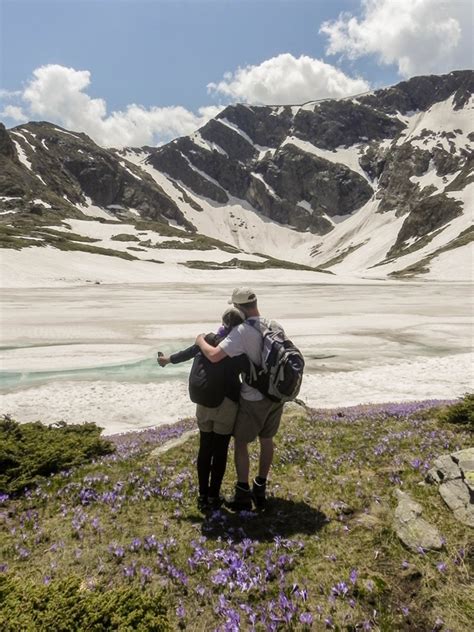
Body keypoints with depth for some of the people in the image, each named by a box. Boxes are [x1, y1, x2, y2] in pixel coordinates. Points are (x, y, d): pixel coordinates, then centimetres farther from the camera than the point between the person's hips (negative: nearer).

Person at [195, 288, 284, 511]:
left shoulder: (241, 331, -21)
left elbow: (214, 356, -30)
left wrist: (201, 341, -8)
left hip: (255, 399, -6)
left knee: (240, 442, 11)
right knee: (267, 439, 19)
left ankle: (242, 494, 19)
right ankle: (260, 490, 30)